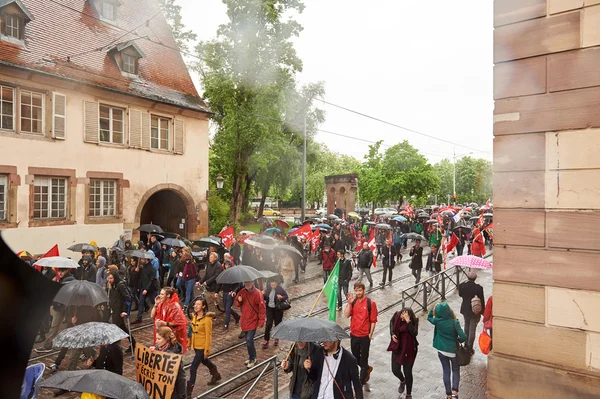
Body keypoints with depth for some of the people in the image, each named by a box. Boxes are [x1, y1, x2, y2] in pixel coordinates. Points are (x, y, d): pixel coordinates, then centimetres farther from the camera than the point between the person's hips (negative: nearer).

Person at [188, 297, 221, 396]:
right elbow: (193, 330, 10)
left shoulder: (207, 318, -23)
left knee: (193, 368, -5)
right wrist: (190, 342, 13)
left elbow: (208, 335, -19)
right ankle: (216, 375, 51)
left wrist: (207, 350, -17)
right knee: (204, 361, 27)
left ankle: (188, 392, 8)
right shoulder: (194, 315, -1)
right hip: (195, 345, 8)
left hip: (202, 346, -8)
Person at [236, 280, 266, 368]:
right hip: (244, 320, 6)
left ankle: (253, 359, 10)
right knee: (247, 339, 14)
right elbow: (237, 303, 11)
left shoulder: (257, 294, -17)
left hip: (253, 321, -6)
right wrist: (239, 301, -13)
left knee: (249, 340, -8)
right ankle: (251, 357, 31)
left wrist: (261, 322, -14)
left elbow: (262, 309, -13)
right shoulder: (242, 292, -1)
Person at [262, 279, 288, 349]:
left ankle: (277, 339, 30)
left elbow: (286, 296, -6)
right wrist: (262, 295, -15)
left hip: (278, 309, -2)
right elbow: (265, 297, 7)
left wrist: (281, 297, -27)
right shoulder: (268, 289, -3)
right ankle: (266, 340, 7)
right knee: (268, 324, -3)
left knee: (277, 324, 11)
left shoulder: (280, 289, -13)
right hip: (269, 308, 2)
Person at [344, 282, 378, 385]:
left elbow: (373, 320, -7)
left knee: (363, 358, 8)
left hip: (365, 336, -4)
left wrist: (370, 334, -8)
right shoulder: (352, 301, -2)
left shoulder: (370, 303, -12)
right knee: (355, 357, 19)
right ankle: (367, 369, 46)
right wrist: (349, 303, -21)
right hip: (354, 335, 4)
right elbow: (346, 315, -11)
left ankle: (362, 382, 23)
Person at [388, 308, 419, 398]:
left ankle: (408, 394, 30)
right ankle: (402, 381, 44)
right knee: (395, 370, 7)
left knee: (407, 372, 6)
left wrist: (408, 321, -43)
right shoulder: (397, 315, -13)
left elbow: (414, 333, -38)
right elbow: (392, 322, 9)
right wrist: (392, 333, -3)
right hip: (397, 347, 4)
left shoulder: (414, 321, -22)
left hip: (409, 349, -3)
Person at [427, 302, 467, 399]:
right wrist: (457, 340, -3)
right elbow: (463, 337, -24)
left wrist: (433, 309, -4)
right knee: (456, 370, 21)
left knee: (446, 371, 17)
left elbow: (429, 317, 10)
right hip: (453, 351, -2)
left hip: (441, 351, 2)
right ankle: (454, 390, 5)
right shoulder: (454, 322, -20)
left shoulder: (437, 321, -12)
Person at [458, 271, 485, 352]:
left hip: (465, 310, 3)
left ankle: (466, 343, 40)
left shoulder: (462, 285, -14)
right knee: (472, 329, 8)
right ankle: (469, 348, 14)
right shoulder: (478, 288, -22)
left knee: (466, 327, 25)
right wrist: (483, 311, 1)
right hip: (475, 311, -3)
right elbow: (482, 300, -13)